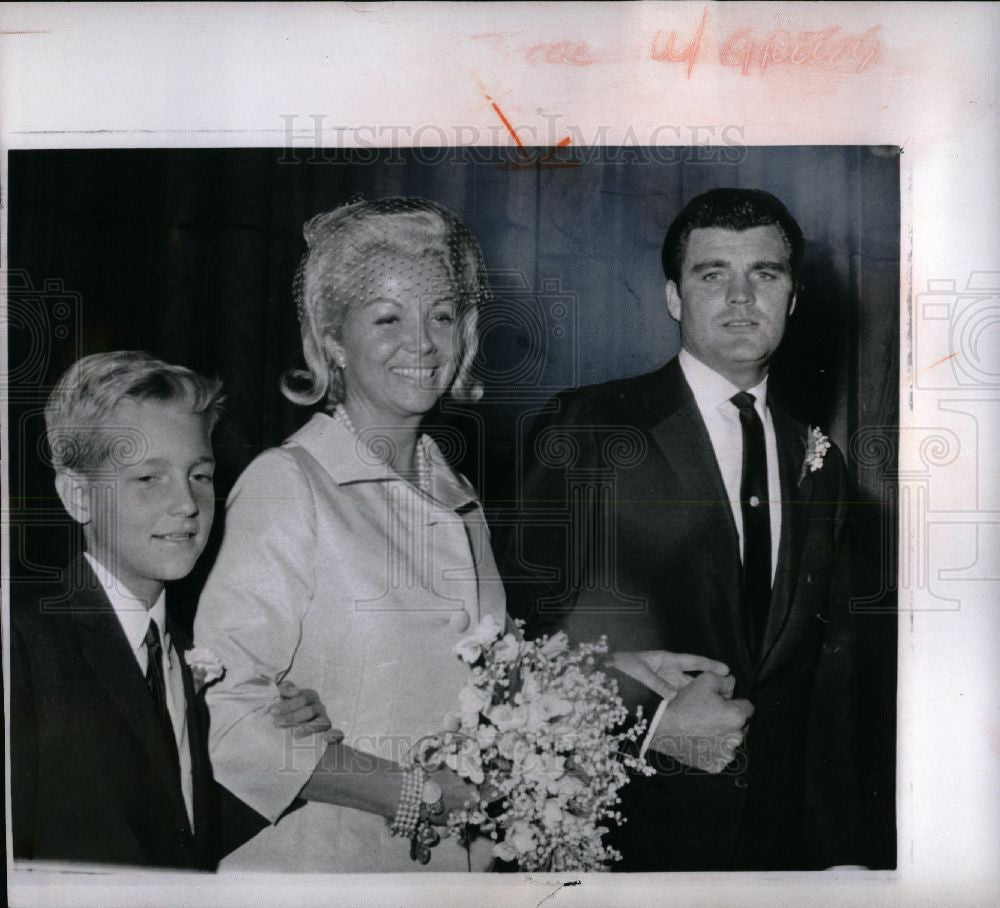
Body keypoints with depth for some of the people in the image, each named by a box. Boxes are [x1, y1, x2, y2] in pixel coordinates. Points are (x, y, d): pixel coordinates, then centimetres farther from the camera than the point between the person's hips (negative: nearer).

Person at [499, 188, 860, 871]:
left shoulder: (819, 462, 7)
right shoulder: (584, 429, -9)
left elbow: (829, 664, 11)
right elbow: (519, 625, -11)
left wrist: (831, 836, 9)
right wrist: (651, 722, -19)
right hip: (626, 827, -4)